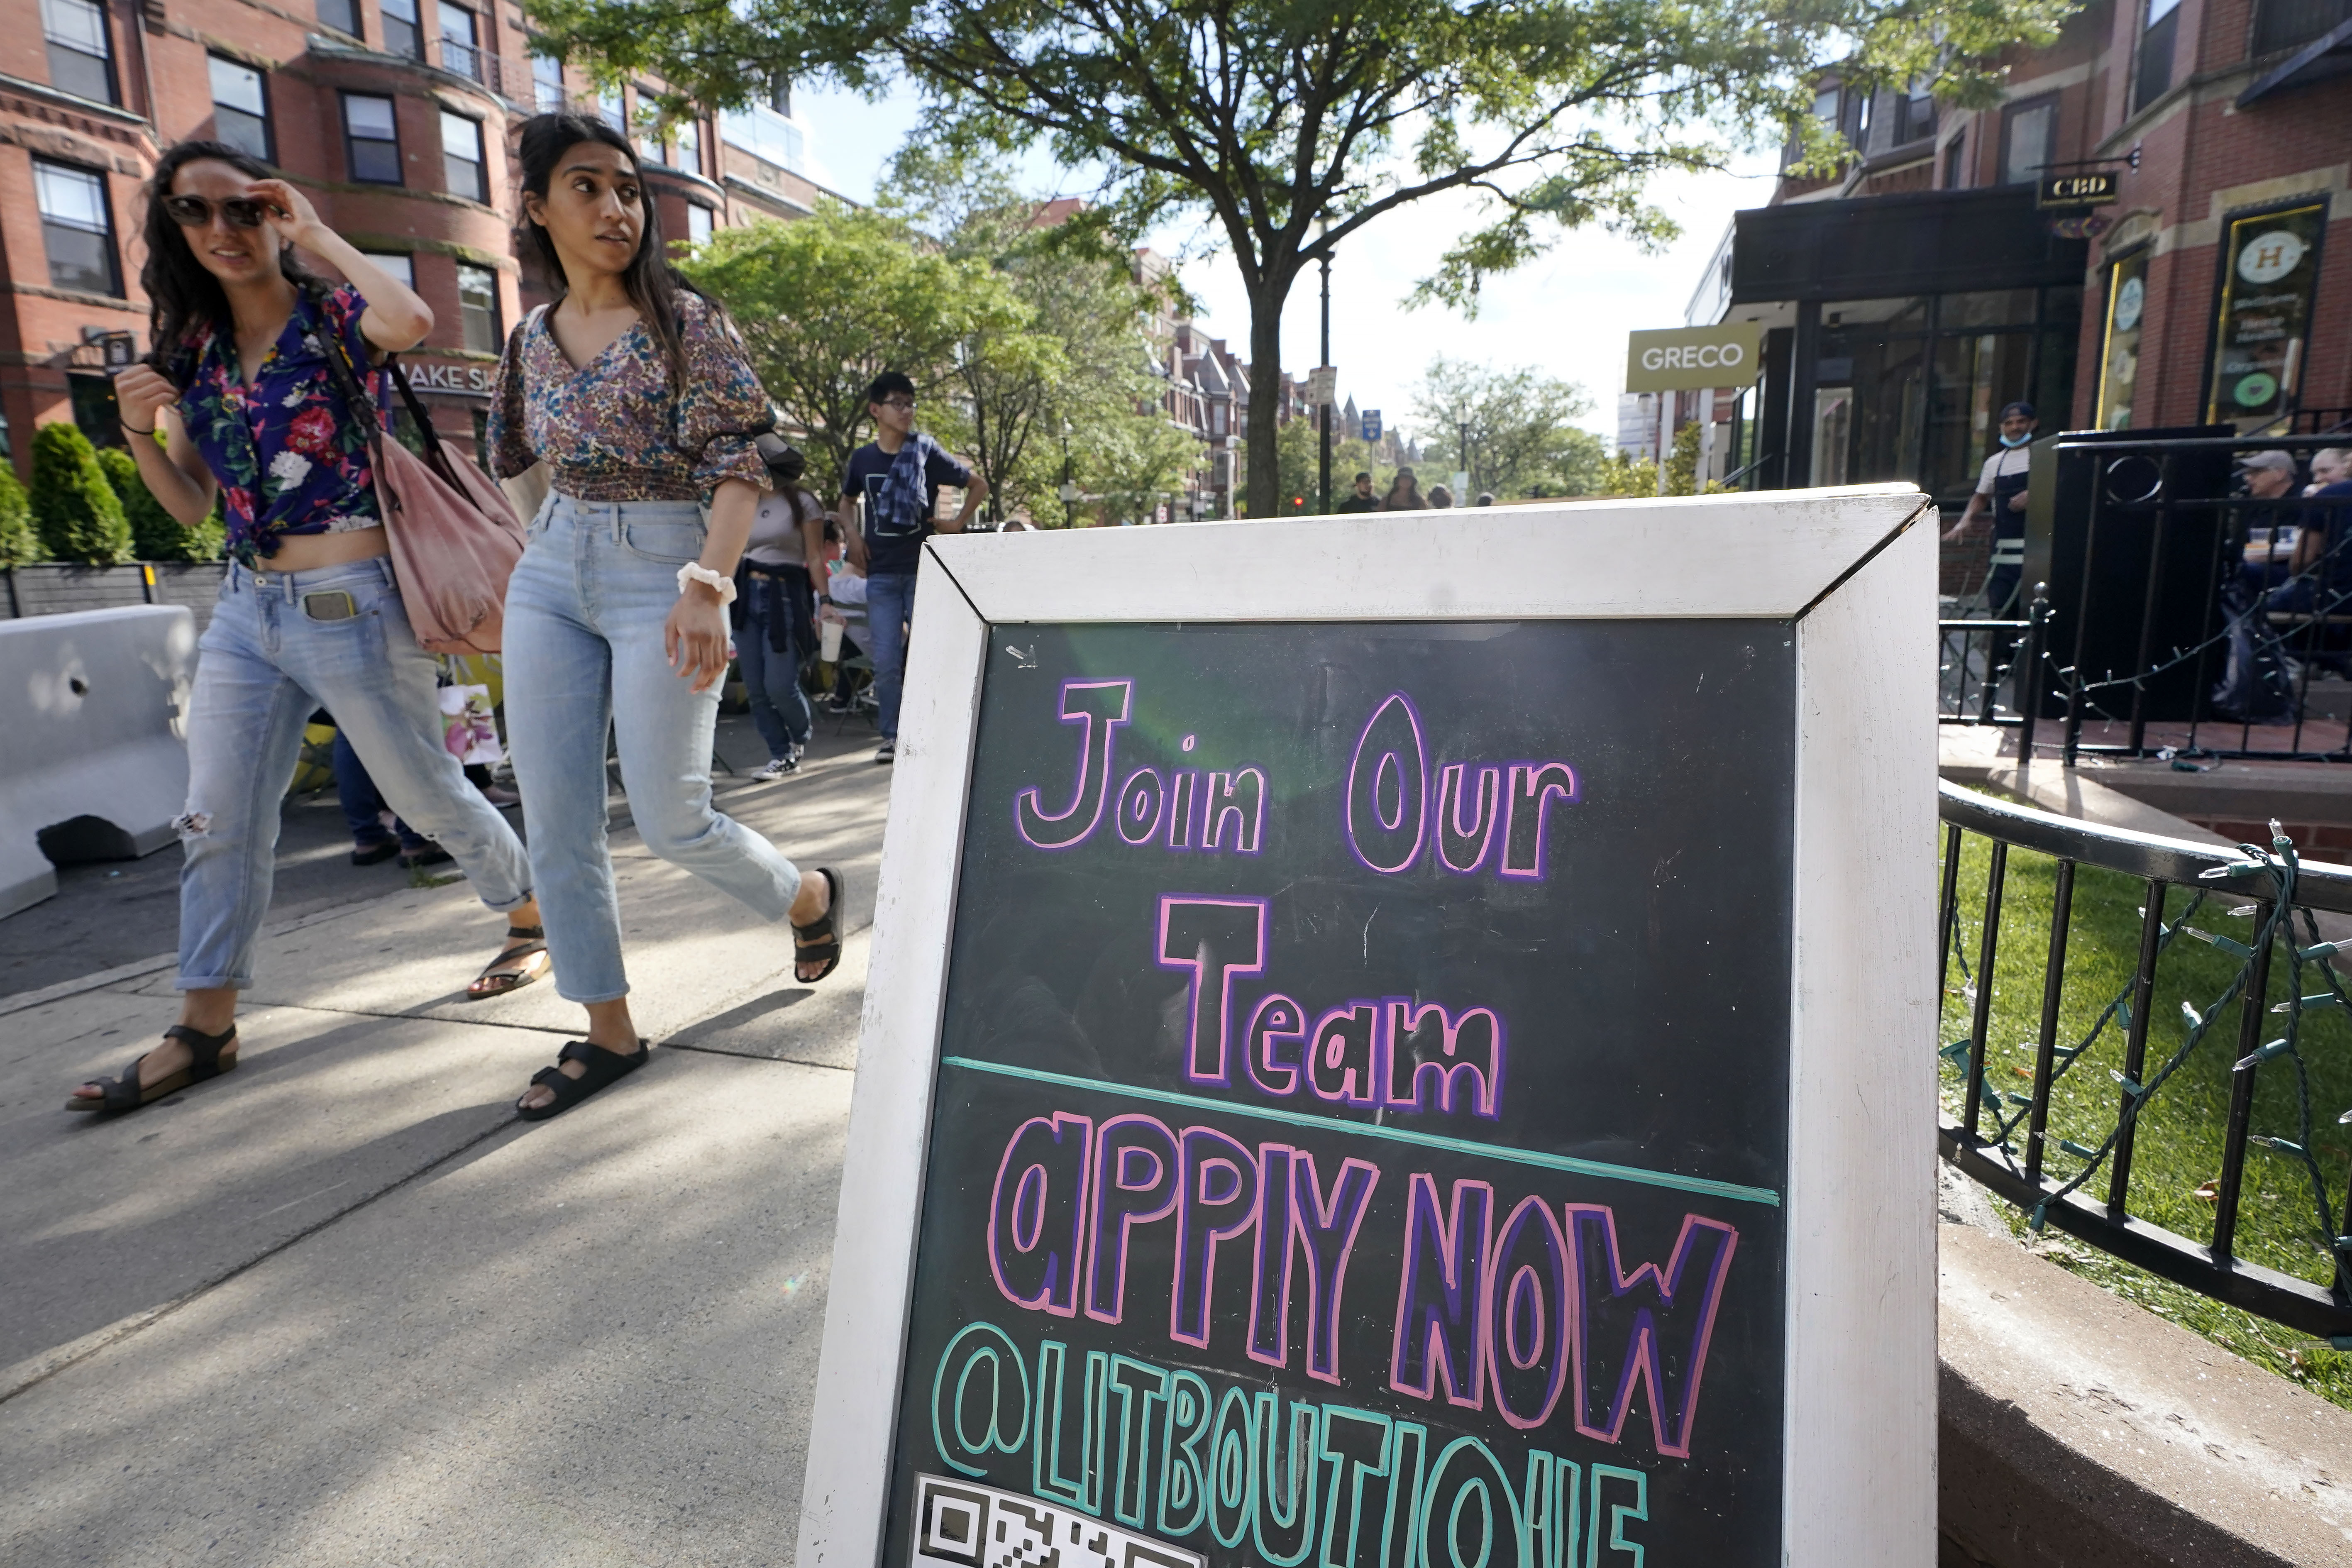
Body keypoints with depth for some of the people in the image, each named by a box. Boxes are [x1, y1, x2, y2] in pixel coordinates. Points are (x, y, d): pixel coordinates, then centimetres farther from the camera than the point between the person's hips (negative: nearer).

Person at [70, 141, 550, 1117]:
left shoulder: (334, 318, -4)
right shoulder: (193, 350, 11)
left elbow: (413, 320, -31)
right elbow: (193, 506, 14)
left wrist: (317, 234, -15)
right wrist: (140, 432, -5)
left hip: (352, 606, -6)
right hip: (247, 608, 6)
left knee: (425, 793, 6)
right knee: (219, 822, 5)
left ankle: (533, 919, 29)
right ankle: (205, 1028, 15)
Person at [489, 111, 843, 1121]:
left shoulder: (685, 322, -4)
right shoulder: (532, 338, 11)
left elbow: (742, 463, -11)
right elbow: (511, 463, 22)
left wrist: (709, 584, -23)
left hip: (661, 570, -5)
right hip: (550, 573, 6)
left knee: (670, 819, -7)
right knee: (554, 820, 2)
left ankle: (809, 897, 24)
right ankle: (607, 1031, 16)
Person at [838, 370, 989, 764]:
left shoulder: (926, 451, 0)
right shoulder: (863, 458, 8)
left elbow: (979, 485, 8)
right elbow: (847, 501, 26)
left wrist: (959, 523, 0)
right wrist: (852, 533, 9)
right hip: (882, 573, 2)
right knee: (886, 661, 0)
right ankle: (891, 736, 11)